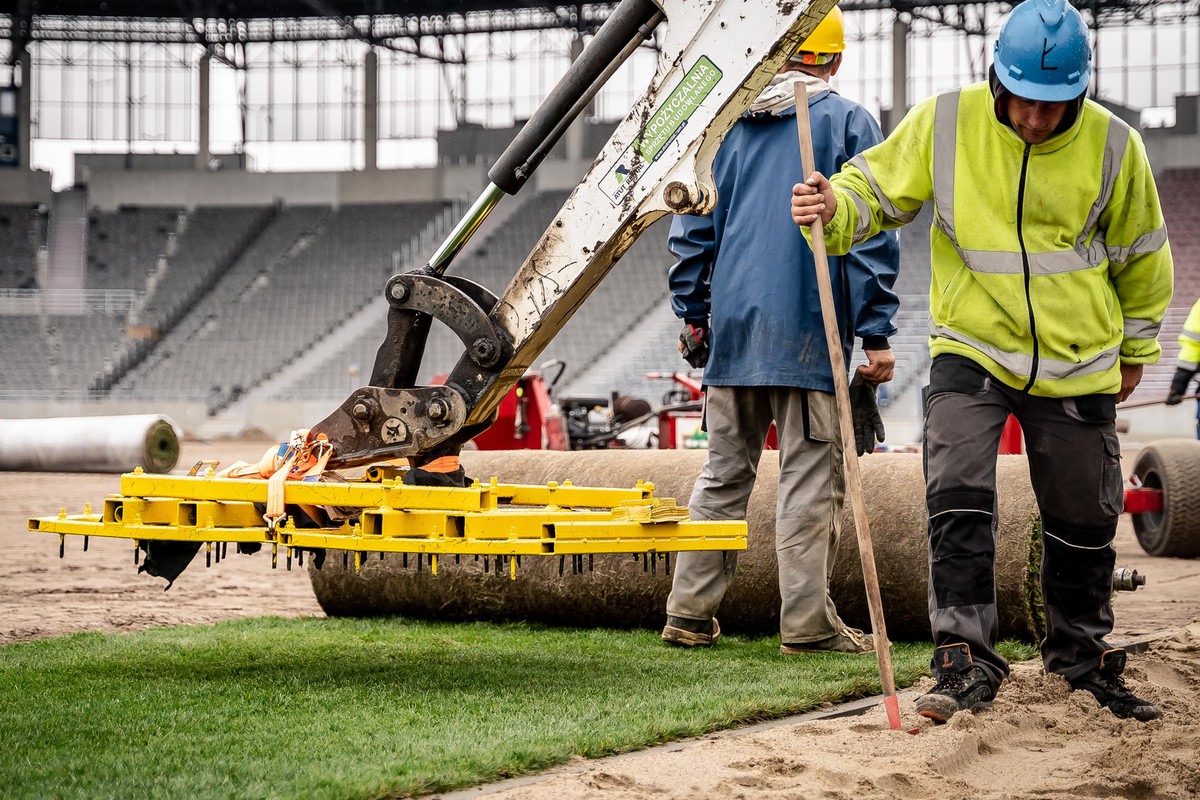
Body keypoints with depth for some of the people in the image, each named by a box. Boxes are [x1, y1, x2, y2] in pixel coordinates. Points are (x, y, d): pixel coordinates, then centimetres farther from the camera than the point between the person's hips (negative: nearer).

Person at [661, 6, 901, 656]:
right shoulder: (849, 124, 0)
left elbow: (692, 226, 14)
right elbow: (871, 233, -5)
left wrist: (692, 313, 21)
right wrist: (876, 334, -5)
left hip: (733, 328, 4)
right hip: (811, 330, -4)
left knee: (723, 474, 11)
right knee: (812, 477, -1)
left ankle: (689, 614, 11)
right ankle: (806, 622, -2)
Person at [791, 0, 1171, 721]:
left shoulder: (1112, 146, -8)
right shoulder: (945, 123, -10)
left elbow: (1141, 254, 8)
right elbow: (878, 189, 2)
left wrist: (1136, 348, 18)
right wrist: (834, 209, -21)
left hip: (1078, 363, 1)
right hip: (972, 348, -1)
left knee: (1084, 519, 12)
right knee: (959, 495, -19)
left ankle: (1082, 654, 33)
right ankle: (967, 663, -13)